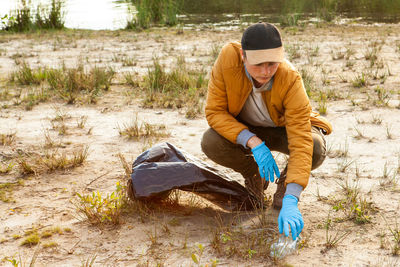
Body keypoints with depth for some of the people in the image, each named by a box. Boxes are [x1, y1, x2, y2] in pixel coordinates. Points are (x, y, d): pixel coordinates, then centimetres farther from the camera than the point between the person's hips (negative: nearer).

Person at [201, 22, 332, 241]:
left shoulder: (291, 80, -35)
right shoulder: (227, 58, -30)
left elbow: (301, 143, -40)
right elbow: (214, 111, -24)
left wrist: (290, 201, -50)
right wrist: (253, 142, -38)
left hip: (285, 129, -1)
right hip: (244, 130, 2)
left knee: (316, 149, -33)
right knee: (210, 143, -29)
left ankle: (284, 182, 3)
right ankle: (253, 175, 4)